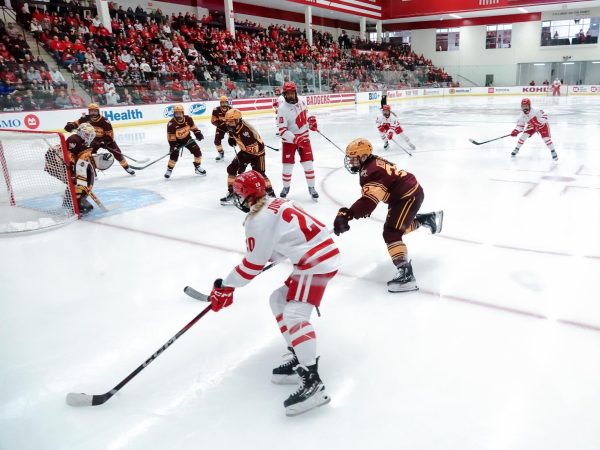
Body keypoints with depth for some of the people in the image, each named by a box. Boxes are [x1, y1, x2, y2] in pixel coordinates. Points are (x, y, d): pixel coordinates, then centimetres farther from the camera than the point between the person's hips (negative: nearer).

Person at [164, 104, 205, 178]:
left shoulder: (188, 119, -16)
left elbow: (193, 127, 2)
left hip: (187, 138, 4)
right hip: (177, 141, -3)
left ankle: (198, 167, 15)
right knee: (174, 155, -14)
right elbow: (171, 137, -22)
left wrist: (198, 133, -9)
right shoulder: (171, 124, -27)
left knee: (197, 152, -4)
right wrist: (173, 145, -31)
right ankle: (169, 170, 8)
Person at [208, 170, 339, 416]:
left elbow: (253, 264, -10)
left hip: (316, 261, -11)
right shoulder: (277, 204, 14)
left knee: (294, 314, -19)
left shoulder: (259, 220, -15)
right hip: (319, 254, 11)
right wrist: (267, 257, 32)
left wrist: (225, 285, 1)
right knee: (279, 299, 17)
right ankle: (300, 357, 19)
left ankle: (312, 382, -23)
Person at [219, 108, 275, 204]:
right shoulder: (233, 126, -13)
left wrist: (243, 163, -35)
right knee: (231, 169, 1)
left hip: (256, 151, -8)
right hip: (245, 150, 8)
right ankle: (231, 192, 10)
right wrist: (231, 137, 1)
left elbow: (252, 150, -36)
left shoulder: (246, 131, -37)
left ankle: (270, 193, 1)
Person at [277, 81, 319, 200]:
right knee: (288, 165, 3)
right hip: (289, 139, -3)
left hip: (304, 136, 3)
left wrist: (311, 120, 2)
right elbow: (282, 131, -25)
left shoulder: (301, 101, -6)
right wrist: (295, 139, -35)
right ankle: (286, 187, 26)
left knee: (308, 163, 0)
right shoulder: (282, 109, -22)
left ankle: (311, 187, 14)